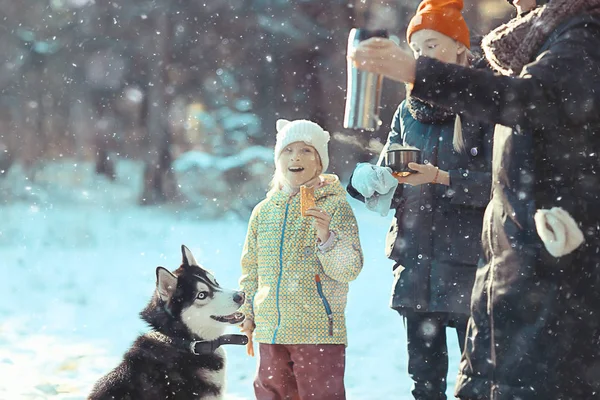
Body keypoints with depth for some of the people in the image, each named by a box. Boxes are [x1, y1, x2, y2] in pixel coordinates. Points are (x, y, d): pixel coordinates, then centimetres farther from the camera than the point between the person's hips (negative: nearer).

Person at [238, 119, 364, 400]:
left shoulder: (335, 206, -5)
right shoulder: (263, 211, 9)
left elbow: (350, 269, -11)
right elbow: (250, 268, 19)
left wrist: (325, 237, -26)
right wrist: (248, 314, 14)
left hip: (319, 332, -5)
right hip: (271, 331, 5)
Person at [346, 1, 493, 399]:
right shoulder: (409, 111, 15)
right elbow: (386, 185, 14)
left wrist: (441, 178, -19)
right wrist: (371, 179, -8)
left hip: (468, 257, -5)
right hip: (415, 257, 5)